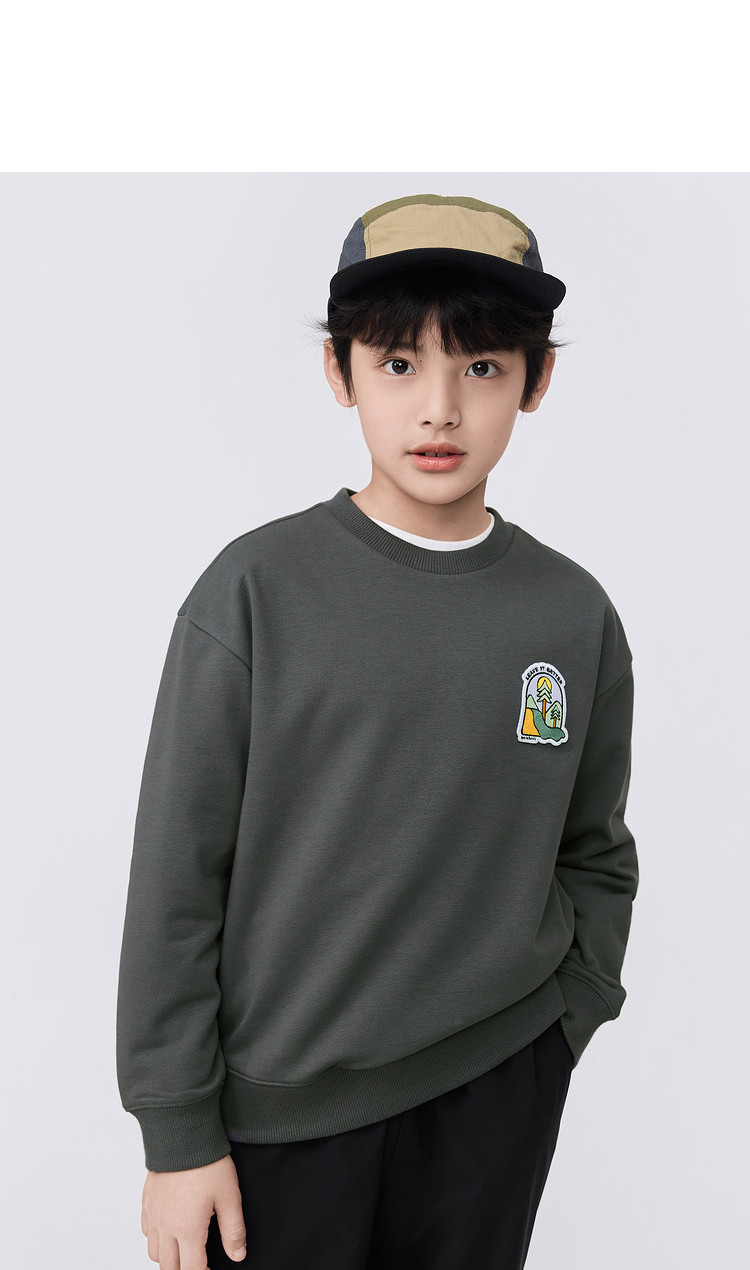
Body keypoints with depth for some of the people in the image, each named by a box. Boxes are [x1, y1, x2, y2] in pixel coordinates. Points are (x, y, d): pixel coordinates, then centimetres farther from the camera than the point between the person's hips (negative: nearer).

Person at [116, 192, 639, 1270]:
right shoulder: (258, 591, -11)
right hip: (281, 1102, -2)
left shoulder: (575, 614, -2)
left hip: (500, 1091, 3)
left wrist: (558, 1026, 3)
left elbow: (595, 859, 9)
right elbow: (178, 878, -8)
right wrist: (178, 1134, -6)